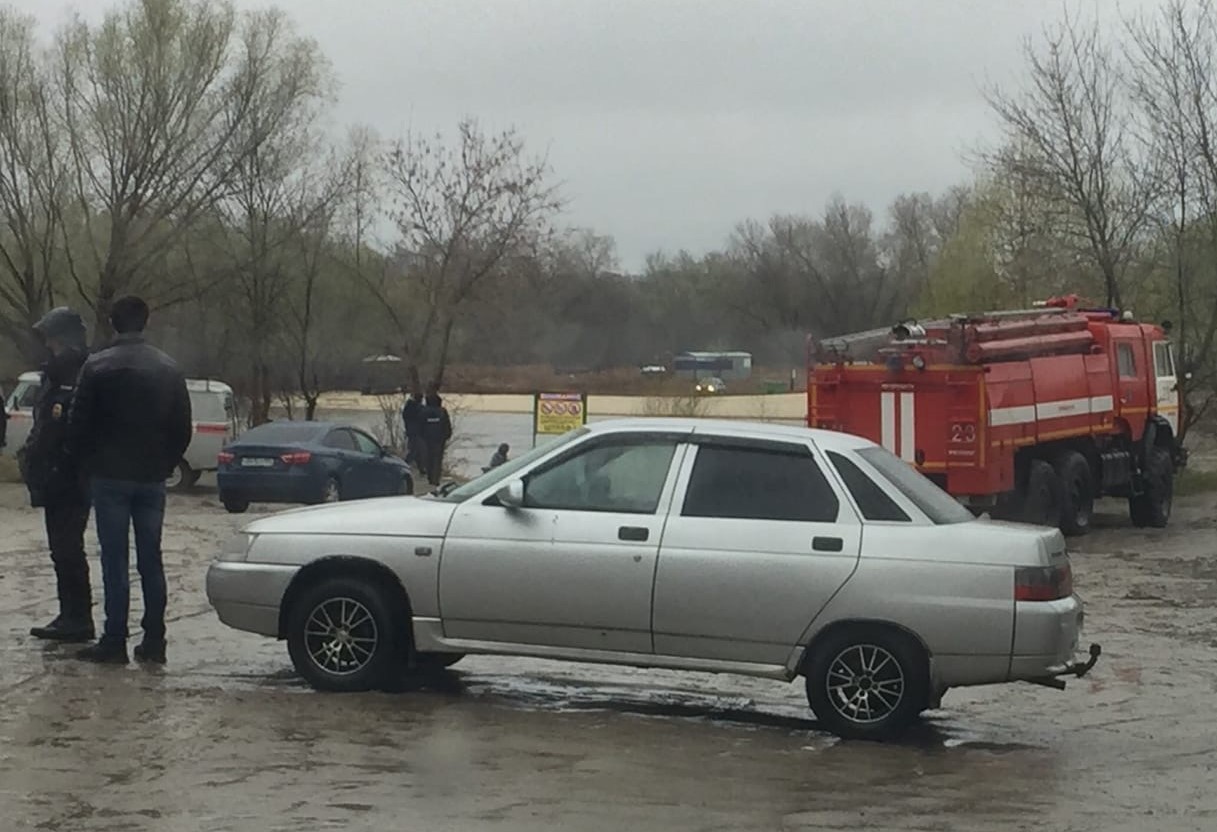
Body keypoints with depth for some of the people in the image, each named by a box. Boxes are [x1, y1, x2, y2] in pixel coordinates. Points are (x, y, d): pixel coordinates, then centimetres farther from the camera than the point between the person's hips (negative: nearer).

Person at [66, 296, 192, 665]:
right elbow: (182, 427, 7)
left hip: (111, 477, -3)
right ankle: (154, 641, 8)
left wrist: (88, 463, 9)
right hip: (152, 478, 3)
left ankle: (114, 641, -1)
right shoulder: (168, 368, 4)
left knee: (115, 562, -1)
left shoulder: (97, 367, -8)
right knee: (151, 560, 8)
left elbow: (78, 425, -6)